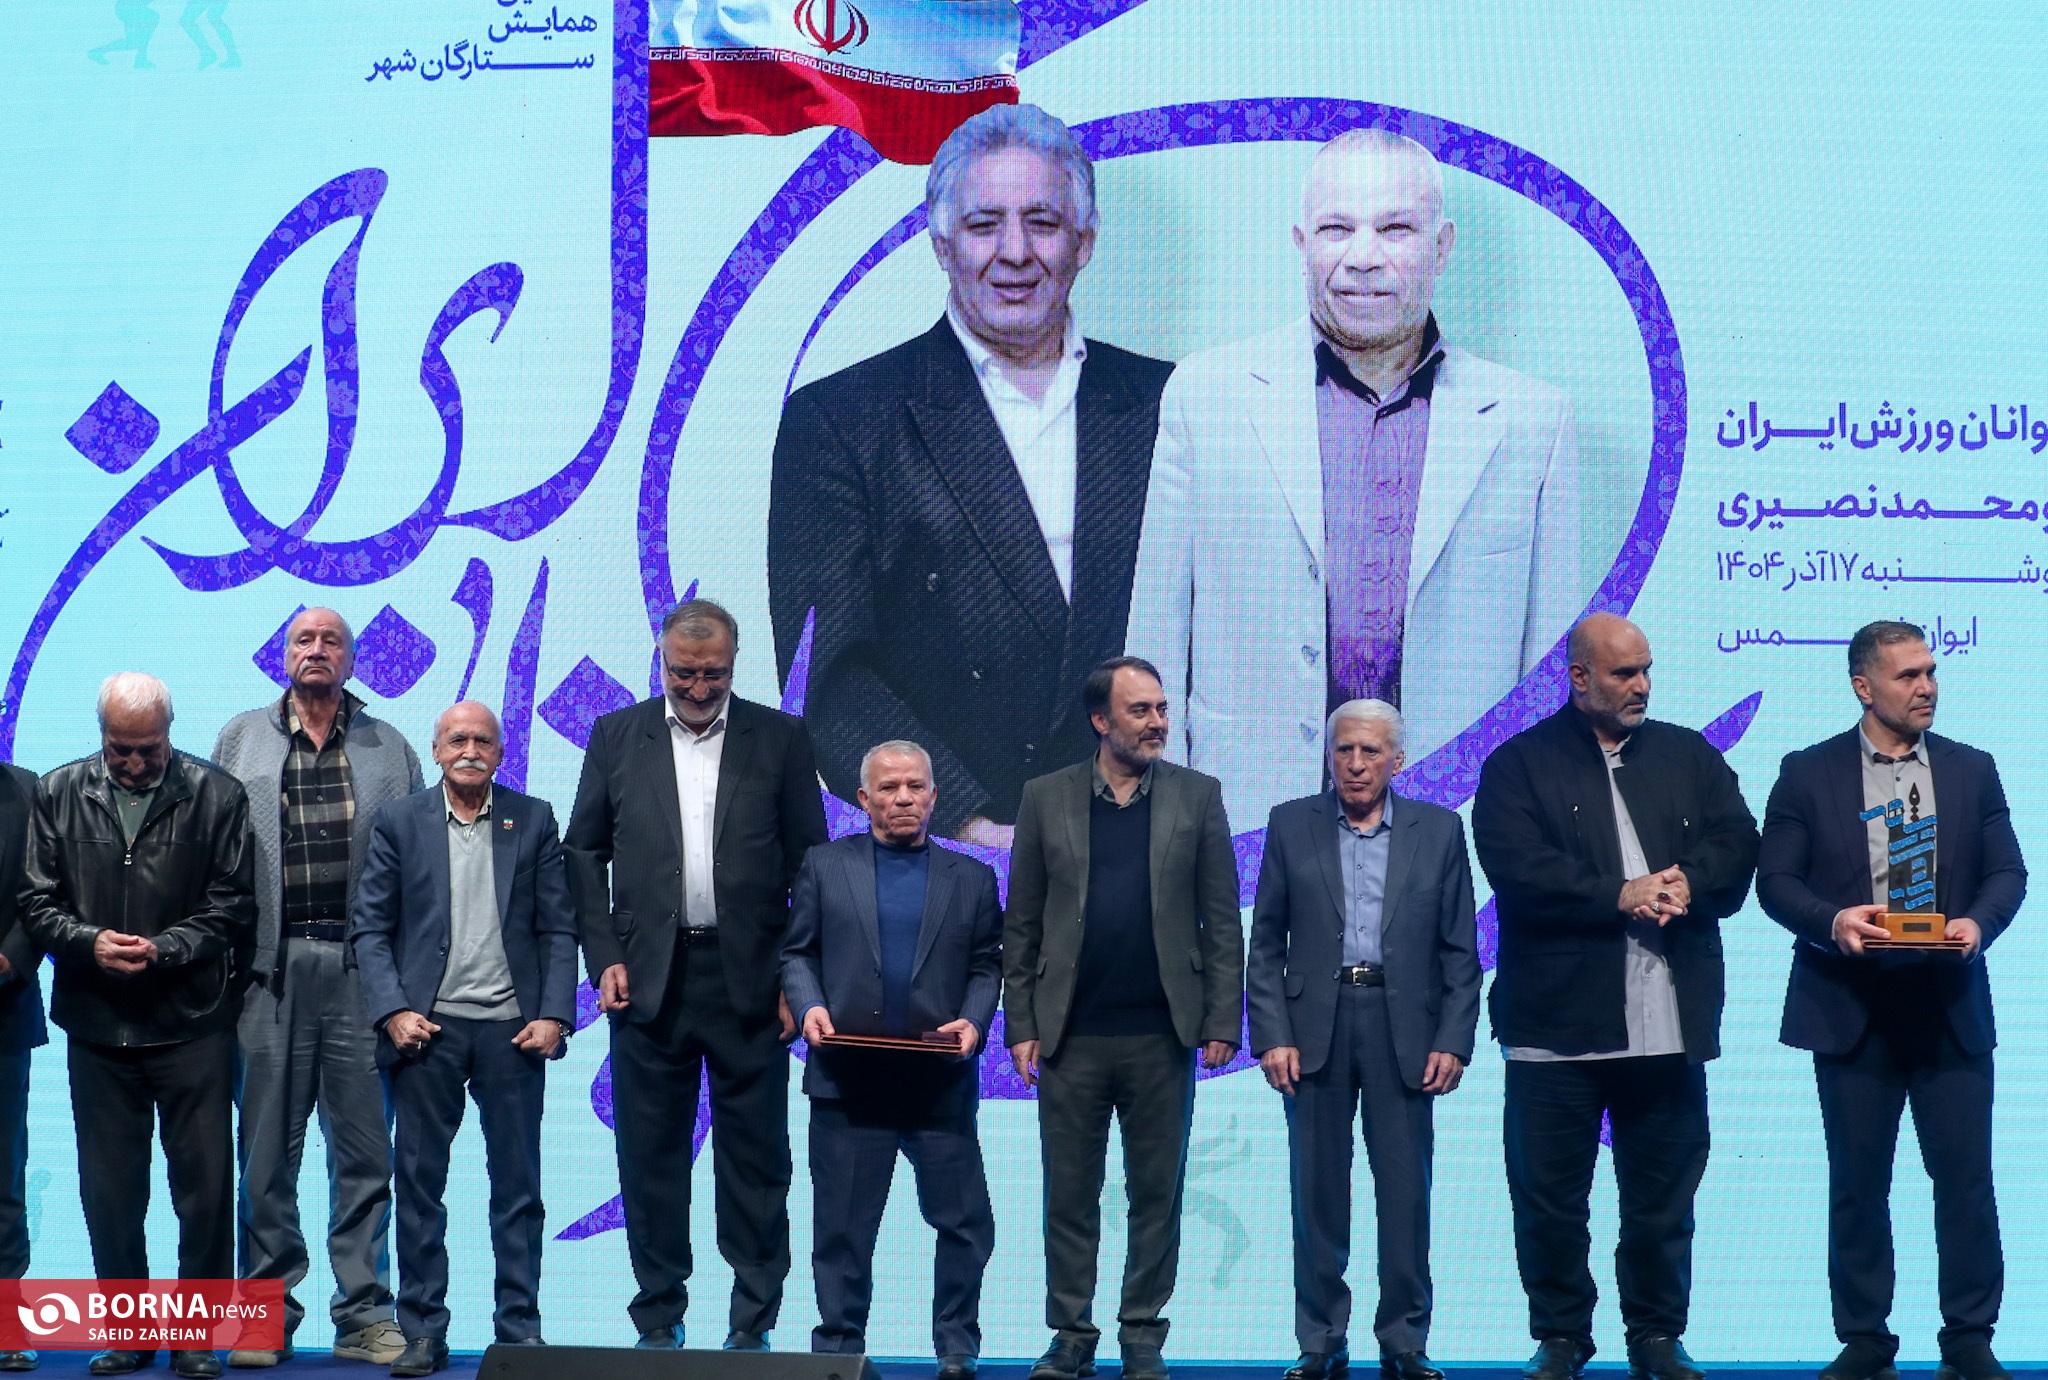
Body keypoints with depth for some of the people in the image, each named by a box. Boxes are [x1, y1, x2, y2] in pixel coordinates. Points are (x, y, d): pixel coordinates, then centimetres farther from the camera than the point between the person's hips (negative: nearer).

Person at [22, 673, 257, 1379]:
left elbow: (232, 905, 0)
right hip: (97, 1026, 2)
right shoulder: (58, 794, 7)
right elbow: (38, 902, 6)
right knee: (109, 1189, 8)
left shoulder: (216, 796, 0)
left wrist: (164, 948, -14)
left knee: (206, 1185, -1)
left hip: (192, 1023, -2)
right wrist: (88, 942, -12)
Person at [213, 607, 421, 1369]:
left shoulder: (389, 749, 12)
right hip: (271, 967, 0)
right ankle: (267, 1313, 11)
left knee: (365, 1149, 2)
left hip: (362, 967, 0)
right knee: (267, 1151, 3)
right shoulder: (241, 740, 12)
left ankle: (363, 1315, 8)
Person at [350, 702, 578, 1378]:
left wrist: (554, 1014, -5)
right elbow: (369, 927, 3)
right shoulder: (400, 821, 5)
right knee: (419, 1183, 2)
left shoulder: (534, 820, 7)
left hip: (512, 1028, 1)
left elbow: (558, 928, 6)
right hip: (428, 1027, 0)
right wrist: (393, 1011, -9)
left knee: (518, 1186, 4)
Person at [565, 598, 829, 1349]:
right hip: (649, 976, 1)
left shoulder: (779, 739, 4)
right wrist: (604, 958, -1)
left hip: (749, 978, -1)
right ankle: (659, 1323, 14)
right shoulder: (616, 736, 7)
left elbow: (810, 863, 4)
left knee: (755, 1157, 2)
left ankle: (752, 1326, 10)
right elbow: (584, 851, 9)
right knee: (651, 1154, 5)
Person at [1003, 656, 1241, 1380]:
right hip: (1071, 1036, 0)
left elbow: (1221, 921, 4)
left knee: (1157, 1196, 6)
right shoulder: (1046, 798, 5)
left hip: (1162, 1035, 0)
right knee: (1070, 1195, 6)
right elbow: (1021, 926, 5)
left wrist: (1222, 1022, -3)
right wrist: (1021, 1026, -1)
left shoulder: (1197, 797, 5)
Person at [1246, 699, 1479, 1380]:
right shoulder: (1291, 825, 7)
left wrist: (1453, 1042, -3)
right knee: (1318, 1192, 4)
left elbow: (1460, 950, 6)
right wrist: (1271, 1036, -3)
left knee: (1406, 1192, 1)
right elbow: (1266, 945, 6)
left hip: (1404, 1030, 0)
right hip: (1315, 1025, 0)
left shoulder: (1439, 831, 7)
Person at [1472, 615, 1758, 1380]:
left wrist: (1687, 883, -14)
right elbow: (1518, 870, -11)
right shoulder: (1519, 765, 2)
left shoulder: (1690, 757, 14)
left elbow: (1738, 844, 5)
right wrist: (1621, 895, -15)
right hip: (1558, 1022, -2)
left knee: (1663, 1195, 8)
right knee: (1549, 1196, 3)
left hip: (1669, 1022, 3)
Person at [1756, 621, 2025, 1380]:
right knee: (1857, 1184, 6)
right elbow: (1775, 880, -1)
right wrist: (1832, 921, -19)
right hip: (1851, 1009, -1)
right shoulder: (1808, 773, 3)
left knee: (1966, 1177, 1)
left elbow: (2007, 873, 5)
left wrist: (1978, 923, -15)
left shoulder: (1973, 770, 9)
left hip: (1950, 1008, 1)